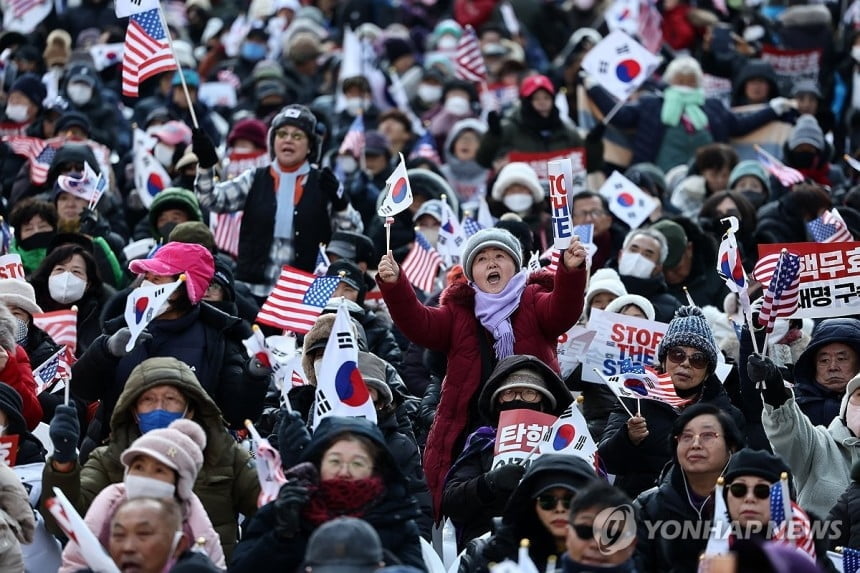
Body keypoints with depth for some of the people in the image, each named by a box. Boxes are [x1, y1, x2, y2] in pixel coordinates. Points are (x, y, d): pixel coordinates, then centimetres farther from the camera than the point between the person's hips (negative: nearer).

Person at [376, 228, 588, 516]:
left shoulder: (534, 302, 7)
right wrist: (394, 285, -21)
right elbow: (419, 325, -4)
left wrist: (570, 271, -33)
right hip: (466, 438, 2)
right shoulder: (458, 311, 12)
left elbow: (562, 311, -13)